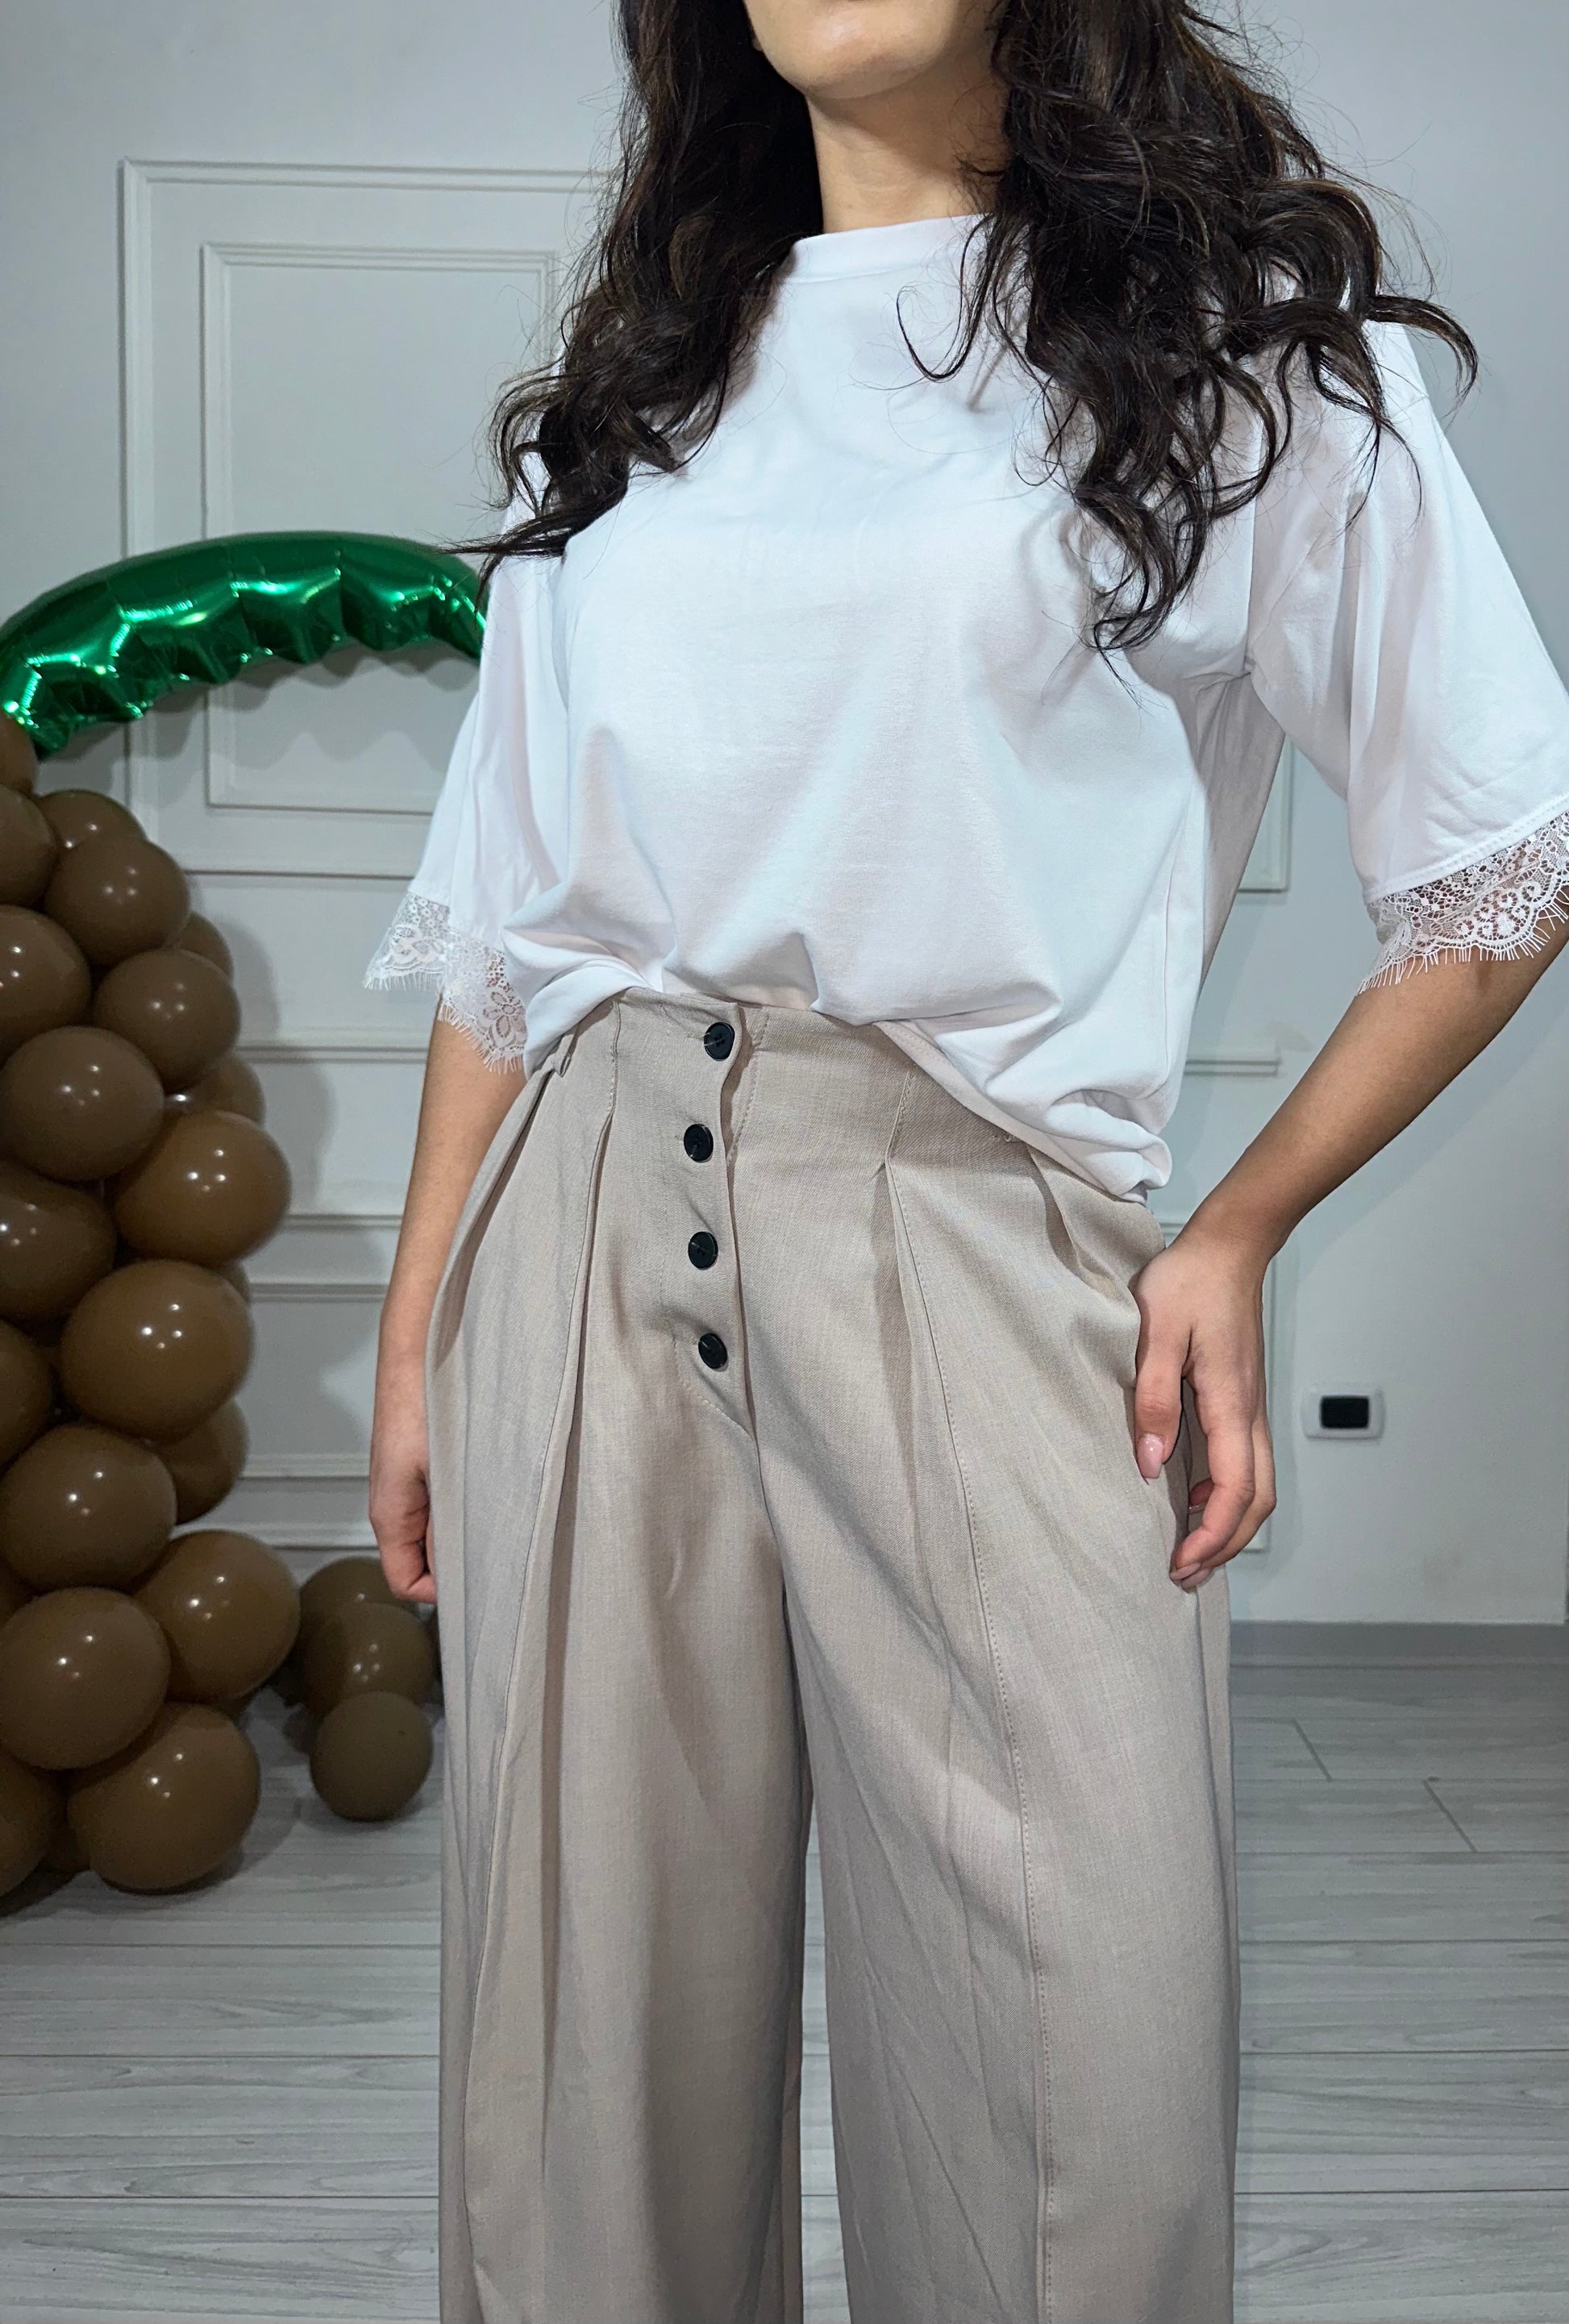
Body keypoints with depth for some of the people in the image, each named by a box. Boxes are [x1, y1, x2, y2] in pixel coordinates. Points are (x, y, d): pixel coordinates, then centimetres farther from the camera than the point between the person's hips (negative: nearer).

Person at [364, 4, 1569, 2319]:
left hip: (979, 1246, -3)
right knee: (593, 2055, 9)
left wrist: (1241, 1230, 0)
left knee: (1080, 2126, -1)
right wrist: (417, 1324, 12)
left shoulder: (1245, 352, 6)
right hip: (590, 1244, 4)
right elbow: (511, 909, 16)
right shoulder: (630, 382, 17)